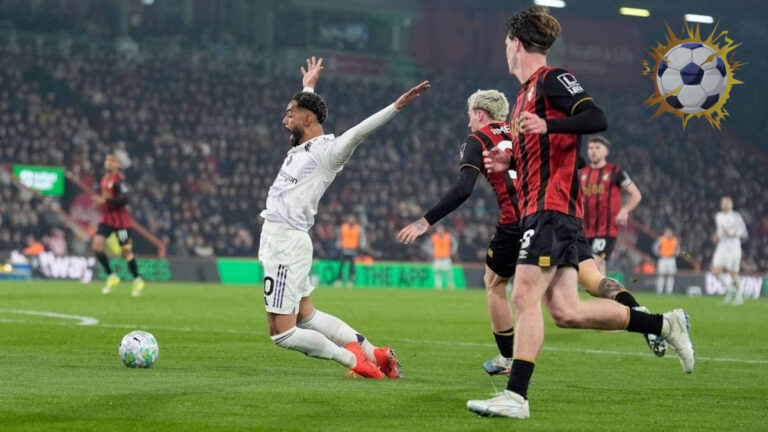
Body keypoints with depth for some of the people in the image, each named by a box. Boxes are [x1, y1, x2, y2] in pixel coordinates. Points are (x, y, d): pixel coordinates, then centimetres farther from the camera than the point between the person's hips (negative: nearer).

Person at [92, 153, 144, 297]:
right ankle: (111, 277, 2)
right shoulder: (104, 179, 11)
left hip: (120, 219, -7)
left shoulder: (119, 180, -14)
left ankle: (138, 280, 19)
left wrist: (105, 201, -27)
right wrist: (99, 203, 6)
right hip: (106, 219, 7)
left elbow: (124, 200, -24)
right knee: (96, 246, -9)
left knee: (126, 251, 1)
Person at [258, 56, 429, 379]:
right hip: (276, 239, 10)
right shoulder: (302, 146, 15)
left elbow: (359, 131, -25)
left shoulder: (328, 150, -10)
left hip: (287, 243, -10)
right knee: (306, 317, 17)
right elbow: (304, 109, 36)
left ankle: (352, 358, 1)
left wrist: (397, 106, -35)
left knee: (282, 333, -8)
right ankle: (373, 353, 20)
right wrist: (308, 86, 52)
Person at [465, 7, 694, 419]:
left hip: (552, 209, -10)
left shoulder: (551, 79, -5)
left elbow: (596, 119, -19)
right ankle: (665, 324, 11)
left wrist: (547, 125, -30)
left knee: (525, 297, -14)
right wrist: (508, 162, 17)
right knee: (565, 311, 3)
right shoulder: (527, 91, 24)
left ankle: (516, 397, -15)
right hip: (539, 211, 10)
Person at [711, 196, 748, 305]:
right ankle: (729, 289, 12)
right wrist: (717, 236, 10)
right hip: (722, 246, 5)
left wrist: (731, 232, -19)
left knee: (733, 273, -1)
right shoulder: (718, 216, 12)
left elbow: (743, 232, -7)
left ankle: (739, 296, 17)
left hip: (733, 247, -5)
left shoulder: (736, 216, -6)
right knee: (716, 271, -9)